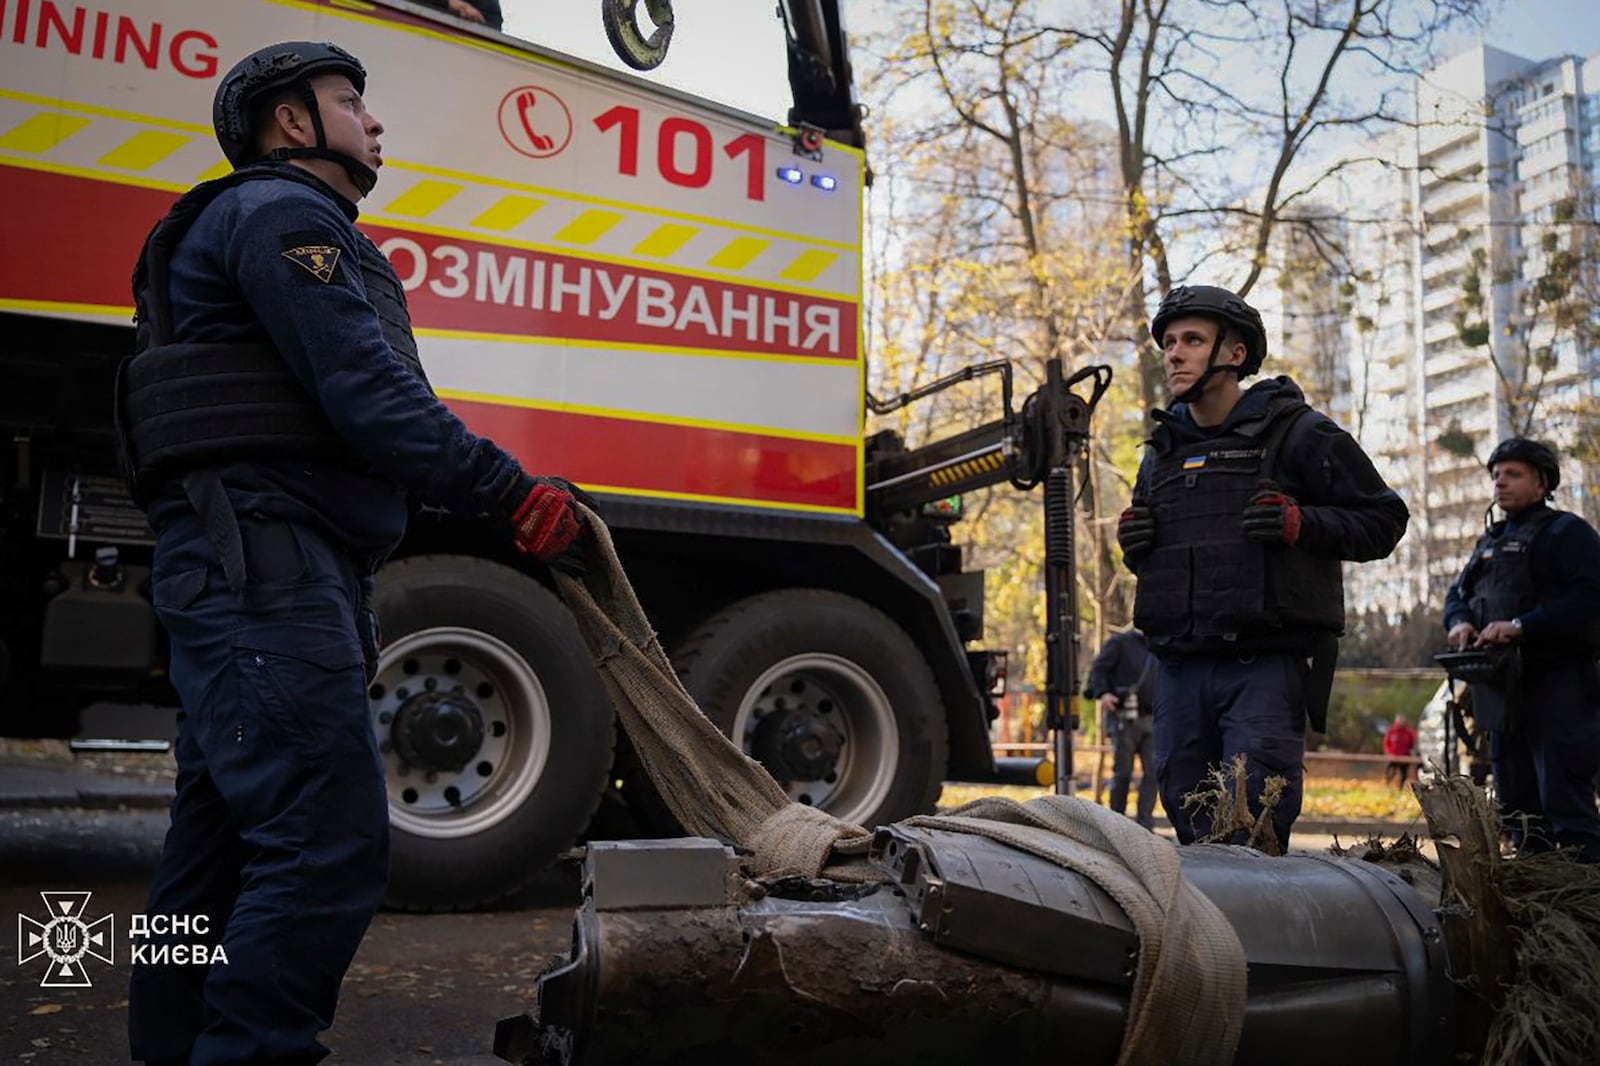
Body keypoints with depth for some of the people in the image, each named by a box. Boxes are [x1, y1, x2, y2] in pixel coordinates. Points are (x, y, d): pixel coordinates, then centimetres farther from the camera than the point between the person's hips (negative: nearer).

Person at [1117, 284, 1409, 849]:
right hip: (1179, 664, 6)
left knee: (1256, 821, -9)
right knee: (1192, 829, 11)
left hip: (1265, 662, -6)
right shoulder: (1161, 449, 19)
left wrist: (1299, 524, -14)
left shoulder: (1297, 433, 0)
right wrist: (1132, 541, 7)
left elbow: (1383, 519, 1)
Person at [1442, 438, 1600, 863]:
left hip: (1556, 684, -8)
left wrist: (1521, 626, -23)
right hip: (1503, 688, 8)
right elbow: (1458, 593, 25)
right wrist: (1459, 621, 1)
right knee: (1518, 806, 11)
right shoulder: (1490, 541, 23)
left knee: (1564, 800, -11)